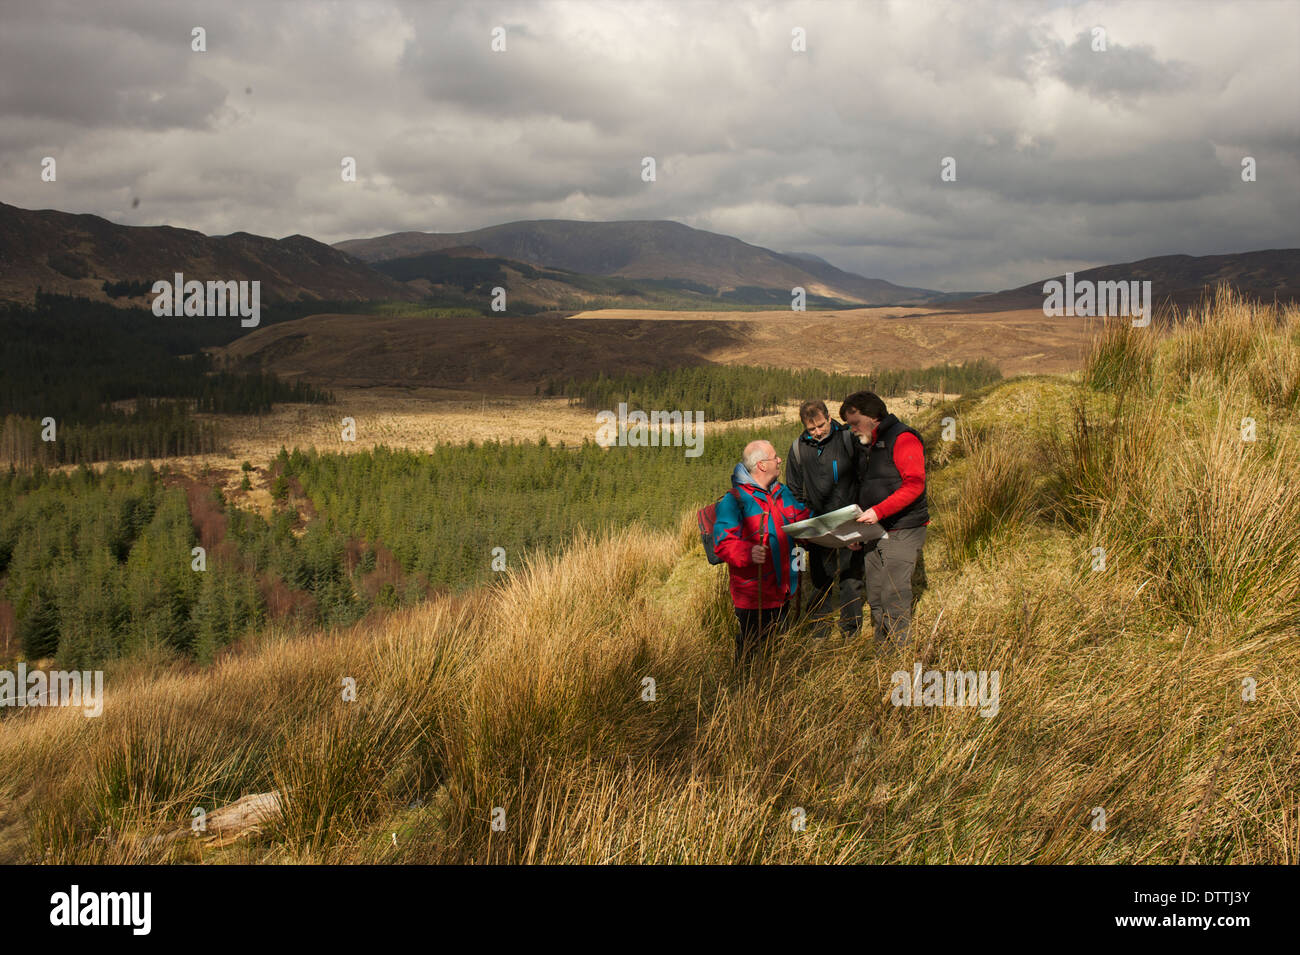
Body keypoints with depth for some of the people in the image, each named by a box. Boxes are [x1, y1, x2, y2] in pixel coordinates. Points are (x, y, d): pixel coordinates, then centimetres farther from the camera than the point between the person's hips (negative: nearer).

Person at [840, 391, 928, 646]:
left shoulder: (902, 439, -8)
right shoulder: (873, 446, 21)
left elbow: (914, 485, -19)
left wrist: (878, 512, -24)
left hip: (902, 532, -9)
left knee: (894, 598, -9)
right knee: (875, 599, 8)